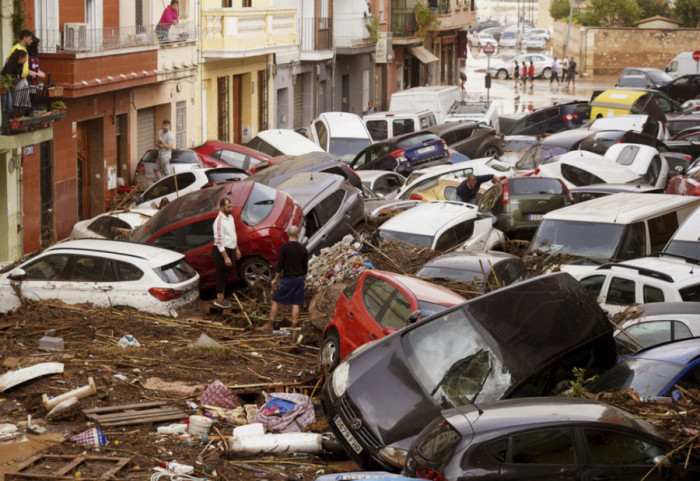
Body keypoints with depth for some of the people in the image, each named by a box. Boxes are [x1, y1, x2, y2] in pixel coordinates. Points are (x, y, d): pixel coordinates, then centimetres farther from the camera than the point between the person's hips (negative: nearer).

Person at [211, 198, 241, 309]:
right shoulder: (219, 221, -21)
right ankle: (219, 300, 8)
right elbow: (219, 240, -23)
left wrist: (237, 249, 21)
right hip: (221, 251, -9)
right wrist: (226, 257, -24)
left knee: (226, 275, 16)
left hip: (229, 250, 9)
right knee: (222, 275, -1)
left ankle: (221, 297, 27)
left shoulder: (230, 217, 8)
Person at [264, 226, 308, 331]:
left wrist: (275, 279, 1)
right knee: (296, 304, 8)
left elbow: (279, 265, -10)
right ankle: (294, 326, 8)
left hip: (287, 279, -4)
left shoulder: (284, 248, -12)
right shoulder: (303, 249, 2)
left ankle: (269, 325, 8)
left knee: (275, 301, 6)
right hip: (299, 279, 4)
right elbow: (305, 267, 9)